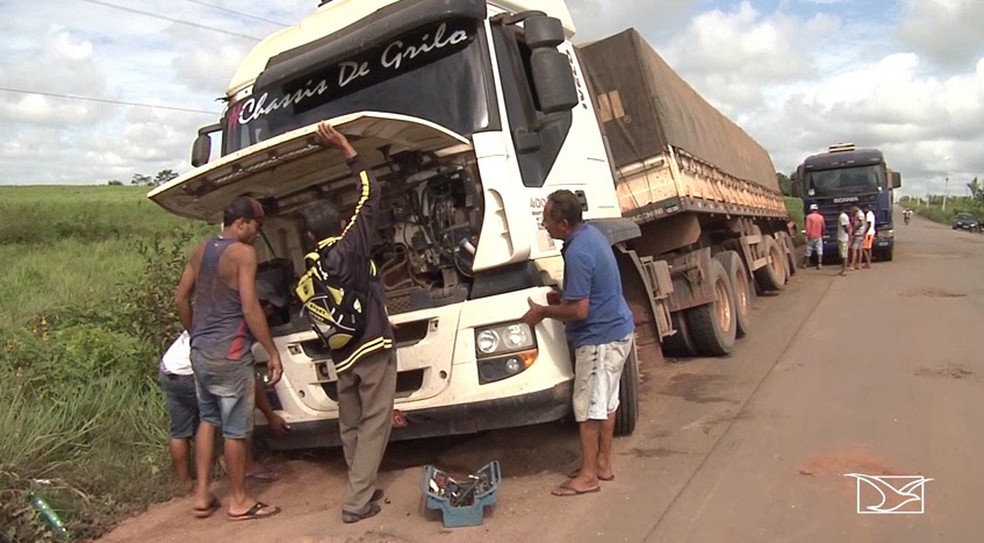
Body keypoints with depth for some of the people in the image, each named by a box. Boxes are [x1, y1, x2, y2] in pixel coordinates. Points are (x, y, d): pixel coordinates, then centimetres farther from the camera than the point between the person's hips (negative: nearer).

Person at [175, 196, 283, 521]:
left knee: (208, 420, 20)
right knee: (236, 429, 4)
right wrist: (273, 352, -15)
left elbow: (180, 299, 14)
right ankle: (238, 501, 17)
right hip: (230, 354, -8)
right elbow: (250, 309, -20)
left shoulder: (200, 250, 9)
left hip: (200, 352, 8)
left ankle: (202, 496, 25)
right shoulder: (243, 252, -14)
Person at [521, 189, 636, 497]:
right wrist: (562, 299, 8)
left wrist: (543, 312, -10)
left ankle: (588, 476, 11)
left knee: (587, 406, 0)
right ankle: (603, 464, 30)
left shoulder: (577, 253, -25)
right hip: (618, 330, 10)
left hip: (600, 338, -10)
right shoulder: (590, 234, 7)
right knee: (606, 401, 18)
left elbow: (579, 310, -24)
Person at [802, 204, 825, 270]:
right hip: (818, 236, 2)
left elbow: (807, 227, -12)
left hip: (811, 236, -2)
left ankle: (805, 263, 16)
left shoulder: (809, 216, -7)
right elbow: (823, 227, 11)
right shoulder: (821, 217, 4)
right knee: (819, 250, 1)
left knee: (808, 251, 8)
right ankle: (819, 264, -8)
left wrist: (807, 235, -10)